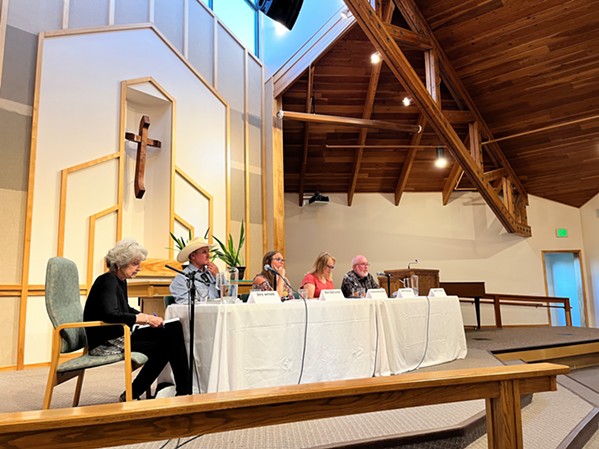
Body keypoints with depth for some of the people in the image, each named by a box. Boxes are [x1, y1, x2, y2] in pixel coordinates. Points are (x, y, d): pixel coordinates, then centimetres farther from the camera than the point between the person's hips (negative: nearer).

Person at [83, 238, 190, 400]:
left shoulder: (121, 281, 13)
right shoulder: (108, 280, -15)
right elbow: (111, 315, -30)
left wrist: (146, 316, 6)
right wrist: (144, 319, -26)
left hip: (119, 336, 9)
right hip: (105, 342, -9)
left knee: (174, 328, -5)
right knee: (167, 341, -16)